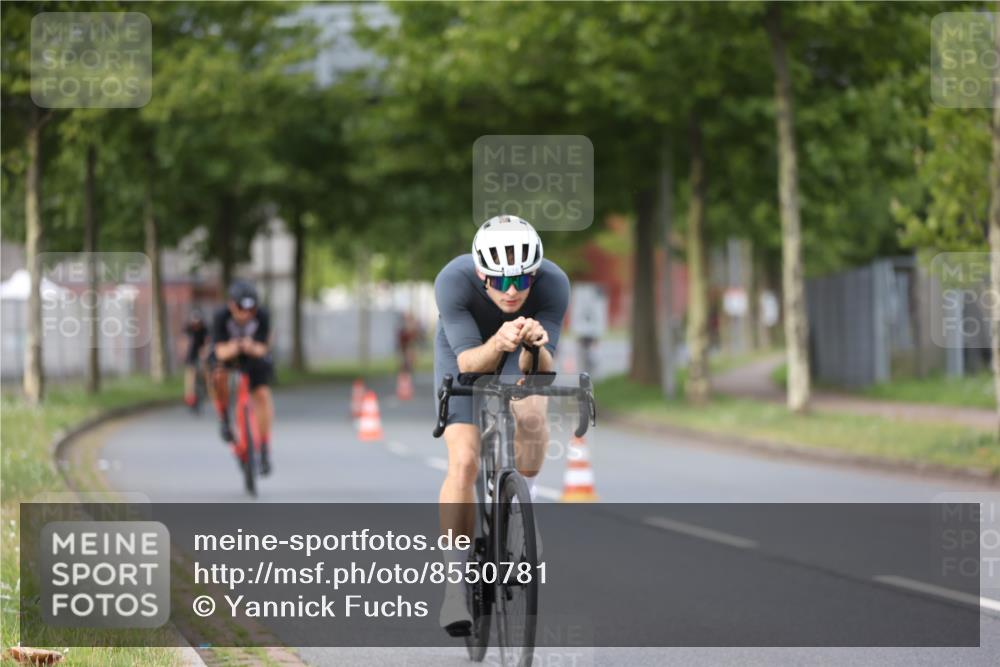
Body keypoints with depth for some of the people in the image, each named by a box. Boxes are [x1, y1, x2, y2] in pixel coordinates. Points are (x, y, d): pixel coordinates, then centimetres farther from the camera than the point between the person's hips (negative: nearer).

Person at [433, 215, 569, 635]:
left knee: (531, 417, -30)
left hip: (522, 359, 1)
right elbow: (468, 362, -38)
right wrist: (499, 343, -58)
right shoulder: (453, 281, -36)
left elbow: (540, 369, -33)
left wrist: (534, 345, -55)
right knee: (464, 462, -17)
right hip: (465, 353, -1)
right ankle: (456, 586, -11)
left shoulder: (553, 284, -33)